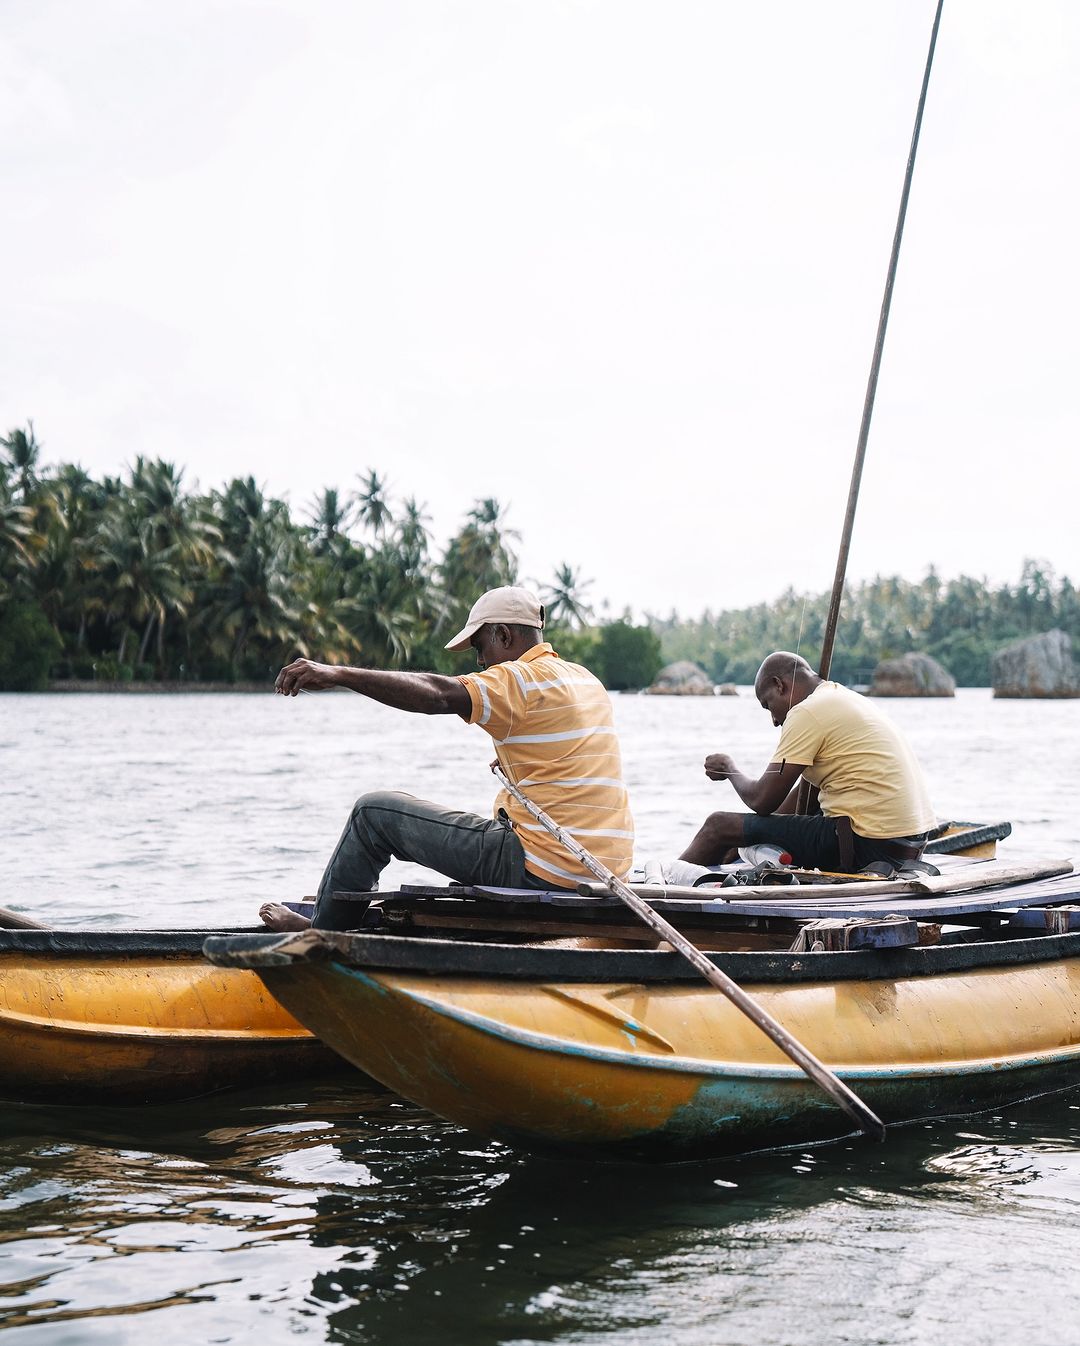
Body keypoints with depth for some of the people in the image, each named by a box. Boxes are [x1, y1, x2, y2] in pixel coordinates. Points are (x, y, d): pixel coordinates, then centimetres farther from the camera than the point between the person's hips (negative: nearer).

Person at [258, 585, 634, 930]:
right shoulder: (588, 680, 17)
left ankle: (323, 933, 20)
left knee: (373, 812, 4)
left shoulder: (521, 678, -10)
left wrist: (338, 674, -28)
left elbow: (437, 695, -24)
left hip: (539, 868, -9)